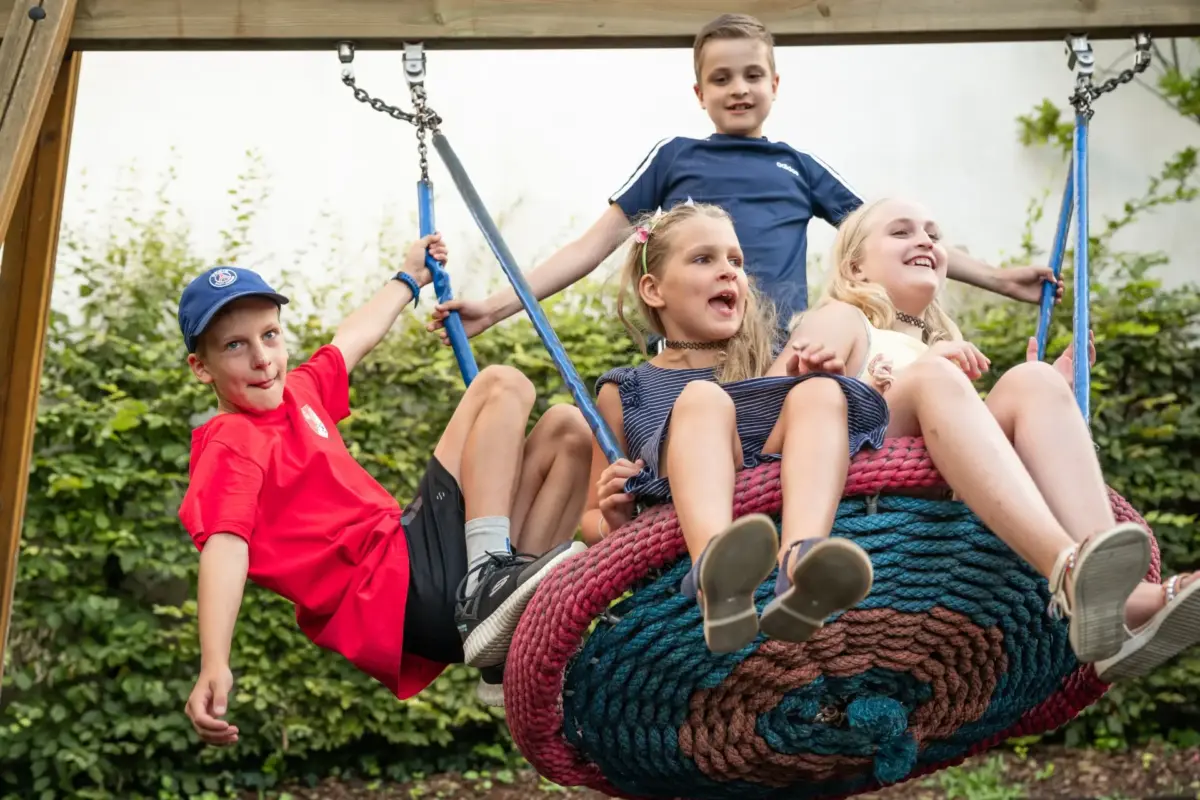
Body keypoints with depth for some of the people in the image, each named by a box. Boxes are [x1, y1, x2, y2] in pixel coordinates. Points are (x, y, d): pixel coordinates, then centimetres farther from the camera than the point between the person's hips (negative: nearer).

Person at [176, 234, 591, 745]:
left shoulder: (295, 391, 16)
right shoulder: (227, 448, -11)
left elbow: (356, 337, 35)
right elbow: (224, 549, -26)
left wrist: (409, 278, 49)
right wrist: (214, 668, -41)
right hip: (405, 589, -9)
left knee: (568, 429, 14)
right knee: (503, 384, -1)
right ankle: (489, 584, -19)